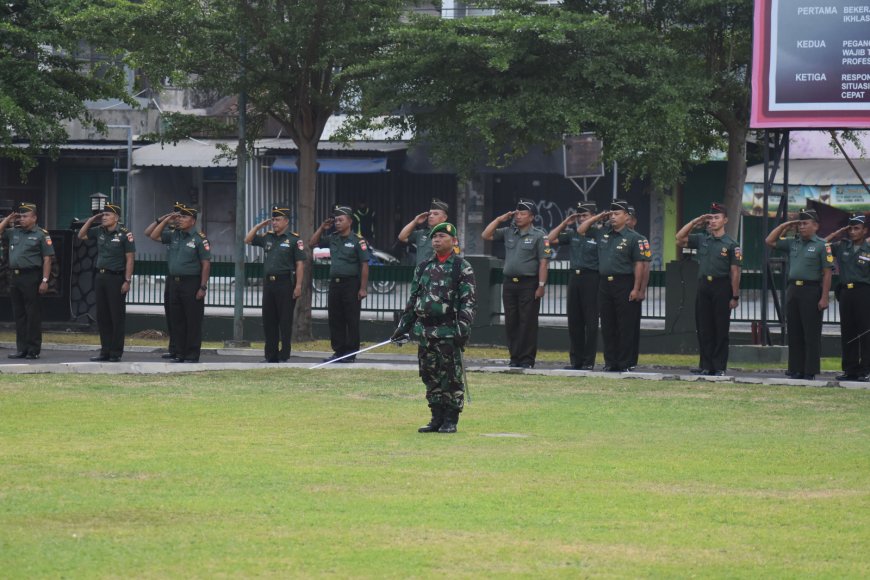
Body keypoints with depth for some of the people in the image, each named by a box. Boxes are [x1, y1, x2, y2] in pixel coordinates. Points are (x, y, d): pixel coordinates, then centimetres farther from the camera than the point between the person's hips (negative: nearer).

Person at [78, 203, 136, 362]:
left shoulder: (125, 234, -7)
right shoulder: (99, 232, 11)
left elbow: (130, 259, -10)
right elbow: (81, 235, 20)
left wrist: (127, 281, -15)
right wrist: (91, 219, 8)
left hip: (116, 278, -7)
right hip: (100, 277, 7)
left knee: (117, 317, -3)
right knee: (102, 317, 8)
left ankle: (116, 353, 0)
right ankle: (105, 351, 14)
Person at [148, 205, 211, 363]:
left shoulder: (199, 238, -7)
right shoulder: (174, 236, 13)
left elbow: (206, 264, -9)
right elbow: (154, 236, 17)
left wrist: (203, 287, -14)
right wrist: (166, 220, 7)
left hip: (192, 283, -7)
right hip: (175, 283, 7)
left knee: (193, 322, -3)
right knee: (177, 320, 9)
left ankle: (192, 355, -1)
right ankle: (179, 354, 15)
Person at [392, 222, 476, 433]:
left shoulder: (463, 268, -2)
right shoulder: (423, 268, 15)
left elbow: (469, 301, -8)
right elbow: (413, 299, 20)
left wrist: (463, 328, -17)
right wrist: (403, 326, 16)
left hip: (449, 331, -6)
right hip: (424, 329, 6)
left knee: (451, 377, -3)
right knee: (430, 376, 7)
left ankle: (451, 421, 3)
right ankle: (437, 418, 15)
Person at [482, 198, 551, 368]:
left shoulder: (539, 236, -2)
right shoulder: (508, 233, 13)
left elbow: (543, 262, -6)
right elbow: (486, 235, 13)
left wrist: (541, 286, -13)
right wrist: (500, 219, 6)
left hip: (528, 284, -5)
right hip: (509, 283, 6)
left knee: (528, 323, -4)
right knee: (511, 323, 6)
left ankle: (527, 359, -2)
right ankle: (515, 358, 12)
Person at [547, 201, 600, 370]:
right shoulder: (572, 234, 13)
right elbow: (550, 239, 16)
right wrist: (565, 223, 8)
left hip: (591, 279, -6)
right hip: (574, 278, 6)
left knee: (590, 322, -3)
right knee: (574, 322, 7)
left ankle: (589, 362, -1)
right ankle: (576, 360, 13)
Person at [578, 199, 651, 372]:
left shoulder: (634, 238, -4)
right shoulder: (602, 233, 12)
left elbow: (639, 265, -6)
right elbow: (581, 230, 21)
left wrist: (636, 288, -12)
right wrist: (597, 218, 9)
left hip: (624, 284, -6)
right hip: (605, 283, 6)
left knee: (626, 326, -3)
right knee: (607, 326, 7)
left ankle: (625, 363, -1)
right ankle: (610, 362, 13)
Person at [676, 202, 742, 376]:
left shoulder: (731, 244, -2)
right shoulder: (701, 240, 12)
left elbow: (735, 272, -5)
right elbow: (679, 239, 11)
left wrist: (735, 296, -9)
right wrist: (695, 222, 6)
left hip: (722, 287, -5)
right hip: (703, 285, 5)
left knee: (721, 329, -1)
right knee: (703, 329, 5)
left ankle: (719, 367, 2)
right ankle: (706, 366, 9)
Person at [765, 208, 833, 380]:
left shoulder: (822, 245, -3)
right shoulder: (793, 243, 15)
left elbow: (827, 273, -7)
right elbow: (769, 241, 19)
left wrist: (824, 298, -14)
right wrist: (784, 226, 11)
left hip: (811, 290, -6)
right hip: (793, 290, 6)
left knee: (811, 334, -4)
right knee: (794, 333, 7)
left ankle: (810, 372, -3)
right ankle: (795, 370, 12)